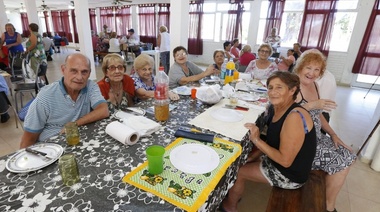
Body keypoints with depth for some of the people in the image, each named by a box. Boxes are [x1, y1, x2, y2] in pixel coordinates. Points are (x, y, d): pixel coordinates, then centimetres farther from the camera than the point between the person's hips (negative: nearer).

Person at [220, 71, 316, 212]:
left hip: (290, 175, -8)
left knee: (237, 170, -2)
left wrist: (257, 140, -25)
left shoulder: (294, 117, -29)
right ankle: (234, 194, 36)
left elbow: (285, 160, -29)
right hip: (277, 160, 8)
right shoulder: (278, 109, -2)